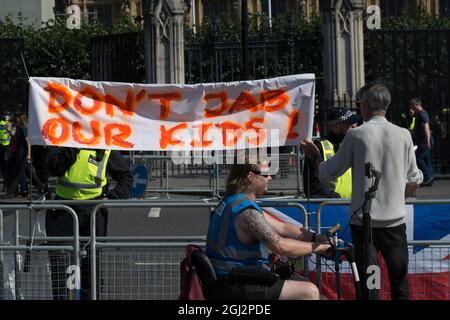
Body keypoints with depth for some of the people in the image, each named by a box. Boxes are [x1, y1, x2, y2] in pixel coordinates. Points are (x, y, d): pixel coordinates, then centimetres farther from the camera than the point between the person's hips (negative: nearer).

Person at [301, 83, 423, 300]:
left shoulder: (355, 136, -7)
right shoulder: (403, 135, -2)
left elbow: (329, 173, 2)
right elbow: (414, 180, 6)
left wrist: (315, 155, 21)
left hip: (363, 219, -1)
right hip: (395, 219, 1)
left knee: (368, 284, 3)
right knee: (400, 282, 11)